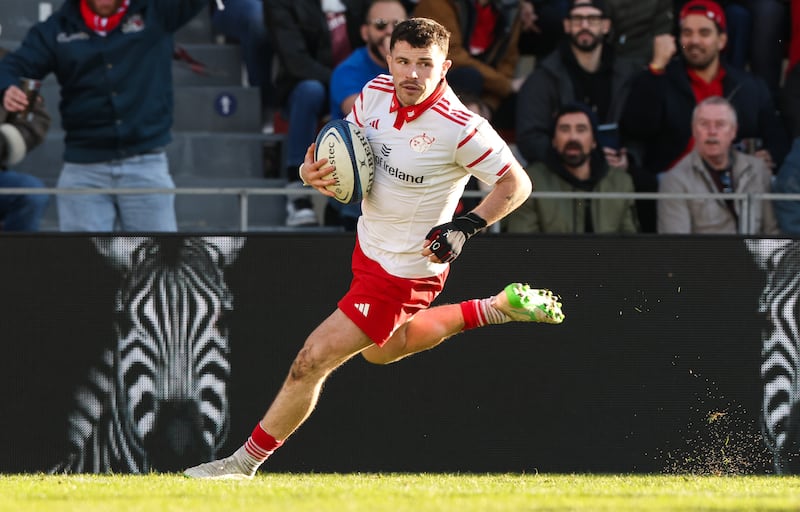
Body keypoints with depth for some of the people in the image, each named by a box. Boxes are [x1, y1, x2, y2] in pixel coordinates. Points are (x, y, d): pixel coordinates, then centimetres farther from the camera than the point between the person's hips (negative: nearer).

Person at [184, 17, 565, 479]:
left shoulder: (460, 128, -27)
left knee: (313, 362, -6)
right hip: (371, 246, 9)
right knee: (380, 351, 31)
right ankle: (496, 309, 35)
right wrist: (312, 171, -16)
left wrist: (467, 226, -28)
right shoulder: (376, 93, -8)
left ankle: (245, 463, 8)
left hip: (403, 271, -9)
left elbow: (517, 184, -16)